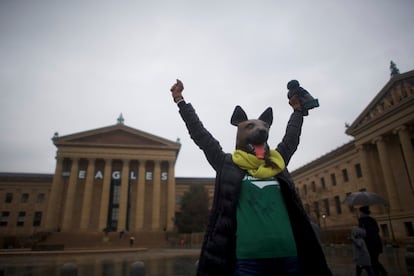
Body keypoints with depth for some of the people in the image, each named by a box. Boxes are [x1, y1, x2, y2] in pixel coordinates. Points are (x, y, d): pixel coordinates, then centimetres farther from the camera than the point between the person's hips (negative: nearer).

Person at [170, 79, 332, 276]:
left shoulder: (277, 164, 13)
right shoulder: (227, 165, 4)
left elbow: (291, 138, 28)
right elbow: (200, 135, 6)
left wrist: (297, 110, 40)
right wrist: (180, 100, 11)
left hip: (289, 258, 4)